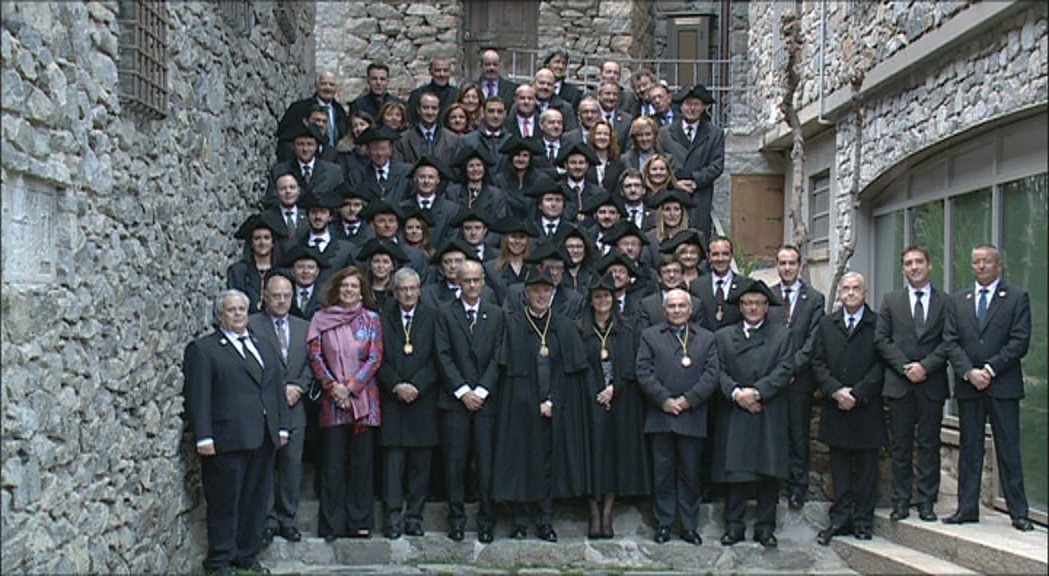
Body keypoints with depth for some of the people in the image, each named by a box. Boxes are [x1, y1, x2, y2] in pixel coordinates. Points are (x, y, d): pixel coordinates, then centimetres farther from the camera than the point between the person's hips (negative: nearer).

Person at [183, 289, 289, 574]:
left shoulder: (265, 348, 20)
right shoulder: (202, 349, -1)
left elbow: (277, 389, 20)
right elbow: (197, 396, -8)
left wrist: (281, 426, 11)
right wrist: (203, 437, -15)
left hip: (264, 439, 6)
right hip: (227, 440, -6)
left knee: (257, 500, 9)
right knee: (224, 502, 0)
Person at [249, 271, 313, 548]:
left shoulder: (304, 327, 14)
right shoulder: (251, 325, -1)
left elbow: (311, 365, 11)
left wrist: (298, 388, -5)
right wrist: (280, 390, -12)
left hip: (295, 408, 4)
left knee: (292, 464, 5)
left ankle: (288, 519, 14)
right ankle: (268, 520, 9)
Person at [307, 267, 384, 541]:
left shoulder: (370, 319, 6)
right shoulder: (321, 319, 7)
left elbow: (375, 358, 1)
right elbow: (315, 356, 3)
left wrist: (350, 387, -8)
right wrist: (333, 387, -9)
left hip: (363, 398, 0)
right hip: (332, 399, 0)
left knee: (362, 461, 2)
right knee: (333, 462, 0)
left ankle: (360, 522, 10)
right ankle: (332, 524, 6)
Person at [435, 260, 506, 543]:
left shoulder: (496, 314, 10)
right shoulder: (445, 315, 7)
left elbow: (498, 357, 4)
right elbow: (444, 357, 0)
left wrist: (481, 391, -7)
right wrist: (463, 391, -9)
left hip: (486, 399, 0)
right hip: (454, 400, 0)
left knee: (486, 462, -1)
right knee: (455, 462, 0)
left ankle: (486, 520, 8)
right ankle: (456, 518, 9)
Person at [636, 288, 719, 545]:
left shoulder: (706, 338, 11)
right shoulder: (650, 336, 8)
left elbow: (711, 374, 1)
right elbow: (644, 372, -1)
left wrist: (688, 400, -10)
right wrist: (664, 400, -11)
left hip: (692, 416, 1)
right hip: (660, 415, 0)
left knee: (690, 473, 5)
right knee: (663, 472, 4)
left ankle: (689, 526, 13)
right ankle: (663, 523, 12)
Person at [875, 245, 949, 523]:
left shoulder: (945, 302, 7)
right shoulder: (890, 301, 10)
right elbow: (882, 339, 3)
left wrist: (925, 366, -13)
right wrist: (905, 367, -9)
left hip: (932, 383, 0)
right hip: (899, 384, 1)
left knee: (929, 444, 3)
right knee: (901, 445, 4)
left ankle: (927, 502, 9)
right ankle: (900, 501, 10)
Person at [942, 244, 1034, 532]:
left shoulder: (1017, 298, 3)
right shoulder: (957, 300, 12)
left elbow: (1020, 341, -6)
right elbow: (951, 342, 4)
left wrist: (990, 369, -13)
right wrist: (969, 372, -10)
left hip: (1003, 385, -3)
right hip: (967, 386, 3)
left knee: (1009, 451, 0)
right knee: (969, 449, 7)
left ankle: (1019, 513, 6)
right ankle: (967, 509, 12)